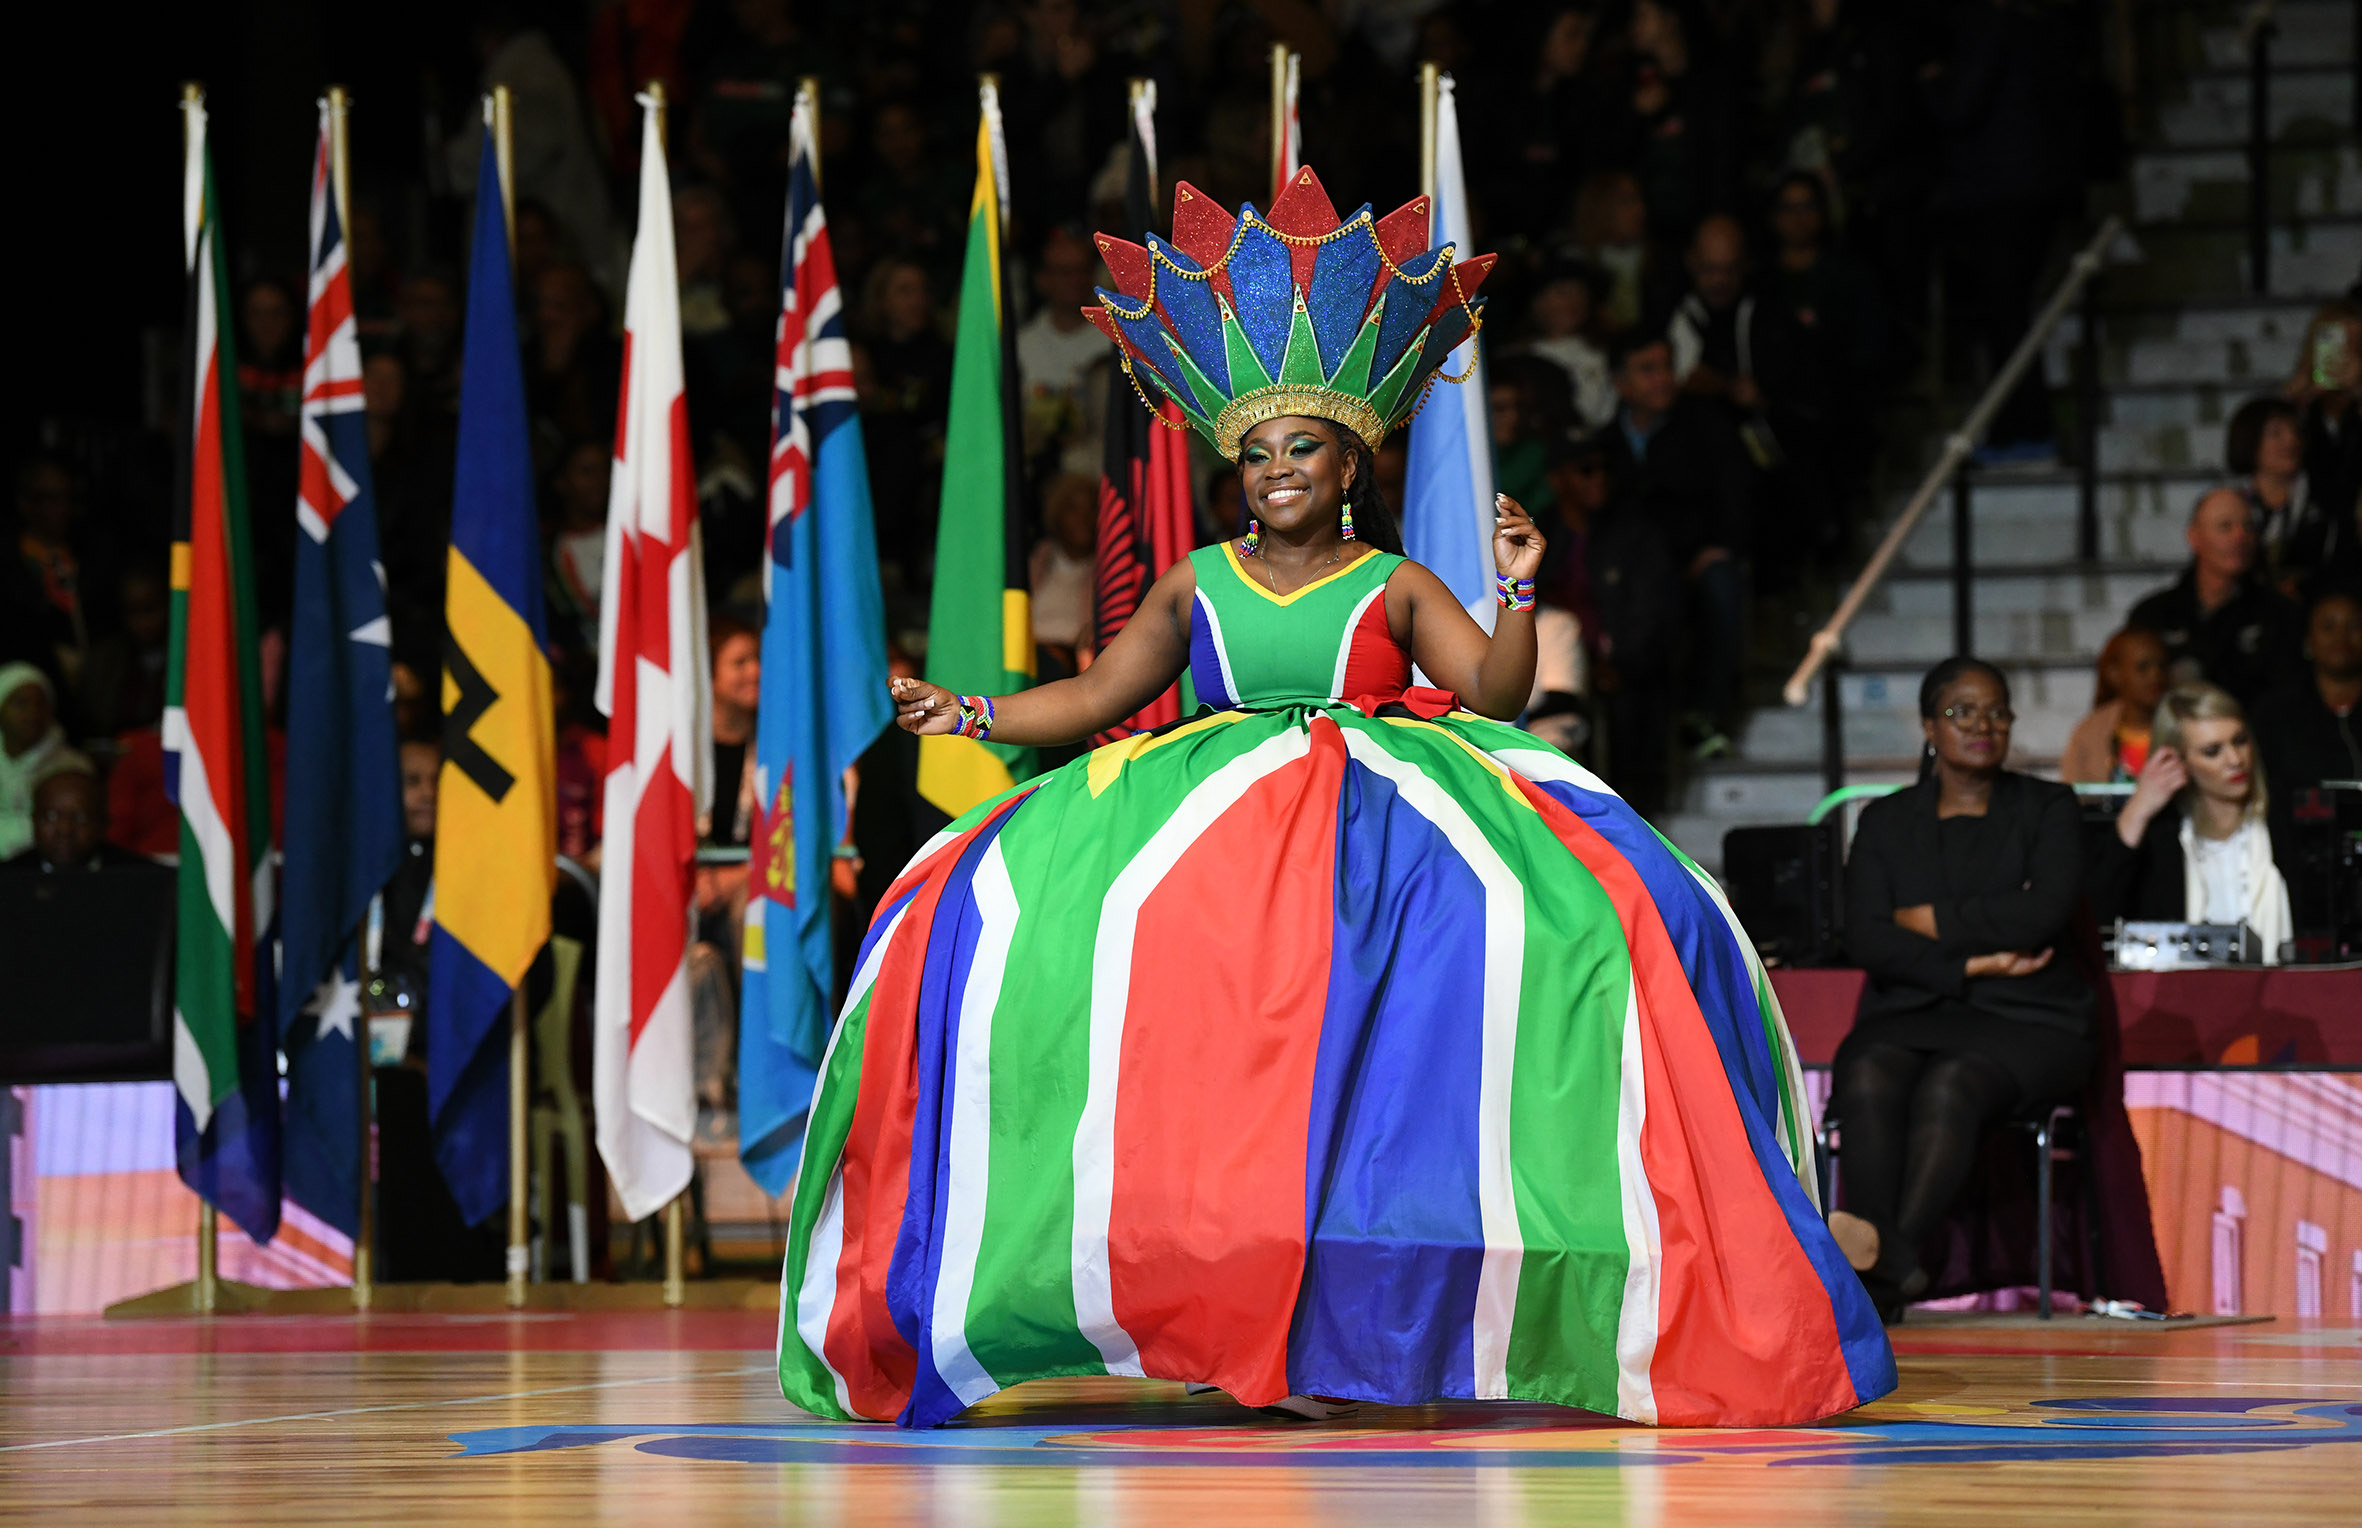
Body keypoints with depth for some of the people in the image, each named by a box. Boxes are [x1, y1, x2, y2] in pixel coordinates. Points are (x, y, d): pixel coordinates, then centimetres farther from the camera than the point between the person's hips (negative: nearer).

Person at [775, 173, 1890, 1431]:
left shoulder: (1395, 587, 12)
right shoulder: (1198, 585, 19)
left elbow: (1495, 689, 1)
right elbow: (1100, 695, 17)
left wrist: (1518, 592, -13)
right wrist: (971, 718, 6)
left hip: (1380, 829, -1)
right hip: (1214, 835, 1)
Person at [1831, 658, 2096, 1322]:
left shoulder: (2047, 807, 12)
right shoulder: (1886, 821, 17)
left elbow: (2046, 912, -7)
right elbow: (1868, 939, 3)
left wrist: (1928, 921, -2)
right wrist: (1970, 964, -10)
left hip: (2025, 1018, -2)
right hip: (1910, 1011, 2)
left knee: (1950, 1086, -36)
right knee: (1869, 1079, -34)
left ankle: (1888, 1261, -49)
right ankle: (1887, 1259, -53)